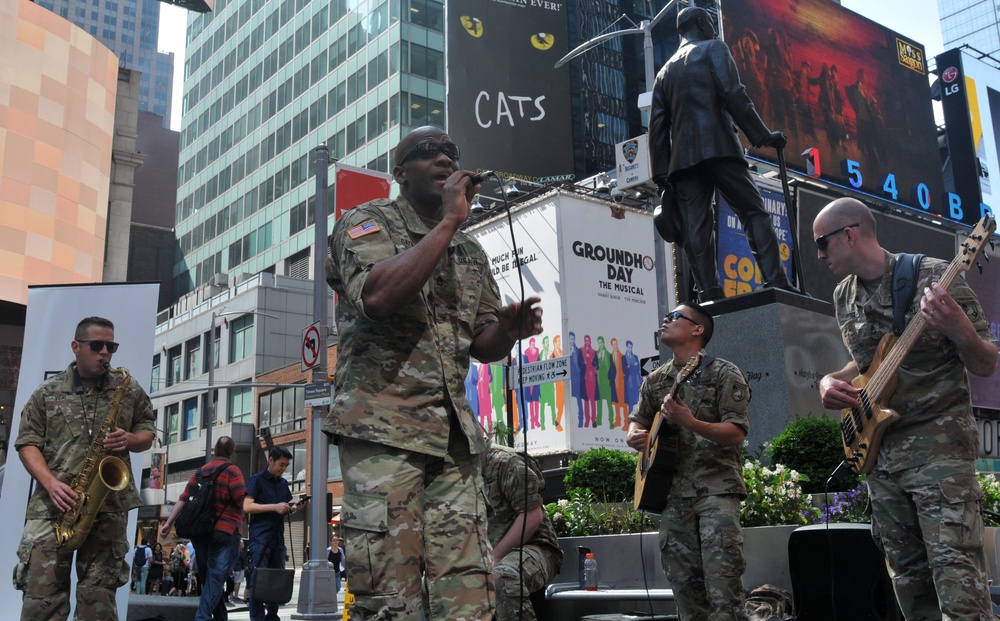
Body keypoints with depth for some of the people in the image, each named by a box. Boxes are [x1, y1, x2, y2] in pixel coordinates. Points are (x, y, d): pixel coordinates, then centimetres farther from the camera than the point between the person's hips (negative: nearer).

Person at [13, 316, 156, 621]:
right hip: (53, 505, 0)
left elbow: (148, 433, 17)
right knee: (40, 596, -6)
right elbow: (27, 442, 5)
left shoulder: (130, 390, 11)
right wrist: (50, 483, -11)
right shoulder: (47, 392, 9)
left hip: (110, 505, 1)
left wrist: (130, 440, -7)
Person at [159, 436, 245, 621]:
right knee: (216, 579, -7)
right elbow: (243, 503, -14)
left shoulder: (200, 471, 12)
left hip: (200, 532, 6)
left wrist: (169, 523, 9)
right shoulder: (232, 471, -7)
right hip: (224, 533, -6)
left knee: (207, 578, 15)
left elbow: (183, 499, 8)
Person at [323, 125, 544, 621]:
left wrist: (508, 330, -3)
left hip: (455, 433, 6)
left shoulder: (471, 252, 20)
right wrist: (449, 222, -13)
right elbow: (379, 296, -19)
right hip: (383, 428, -5)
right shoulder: (367, 222, 3)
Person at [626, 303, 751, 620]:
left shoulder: (723, 374, -3)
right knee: (683, 580, 6)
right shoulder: (655, 380, 14)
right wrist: (634, 436, -2)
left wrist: (690, 422, -26)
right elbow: (637, 422, 22)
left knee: (721, 575, -14)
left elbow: (737, 433, -11)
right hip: (672, 490, 6)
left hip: (716, 486, -5)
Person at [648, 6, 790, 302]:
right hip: (718, 147, -5)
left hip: (683, 157, 5)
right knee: (754, 213, -3)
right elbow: (733, 95, -6)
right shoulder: (713, 48, 10)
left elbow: (657, 125, 15)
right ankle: (776, 283, -15)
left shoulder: (664, 72, 24)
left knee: (695, 227, -3)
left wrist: (661, 173, 12)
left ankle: (709, 294, -12)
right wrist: (762, 135, -5)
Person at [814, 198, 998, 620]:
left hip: (940, 444, -7)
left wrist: (960, 331, -31)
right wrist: (832, 380, 1)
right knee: (909, 579, 11)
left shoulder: (932, 278, -11)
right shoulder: (844, 296, 9)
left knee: (957, 581, -14)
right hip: (878, 449, 7)